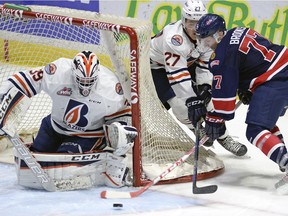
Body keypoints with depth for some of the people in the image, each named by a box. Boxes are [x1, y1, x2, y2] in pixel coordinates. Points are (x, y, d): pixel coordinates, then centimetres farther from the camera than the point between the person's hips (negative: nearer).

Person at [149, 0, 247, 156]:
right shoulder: (174, 39, -39)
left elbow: (205, 63, -6)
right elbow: (177, 75, -41)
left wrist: (205, 86, -21)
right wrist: (191, 101, -44)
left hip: (187, 62, 6)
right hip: (157, 66, -6)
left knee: (207, 95, -4)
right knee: (179, 104, -21)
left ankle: (223, 138, 7)